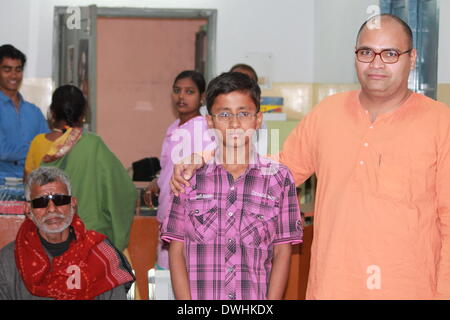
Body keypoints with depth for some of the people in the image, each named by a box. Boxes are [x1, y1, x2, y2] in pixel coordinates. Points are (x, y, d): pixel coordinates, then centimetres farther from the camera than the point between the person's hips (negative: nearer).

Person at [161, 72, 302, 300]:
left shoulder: (278, 178, 5)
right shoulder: (189, 177, 5)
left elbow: (282, 252, 5)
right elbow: (177, 251, 5)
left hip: (256, 299, 0)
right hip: (200, 295, 0)